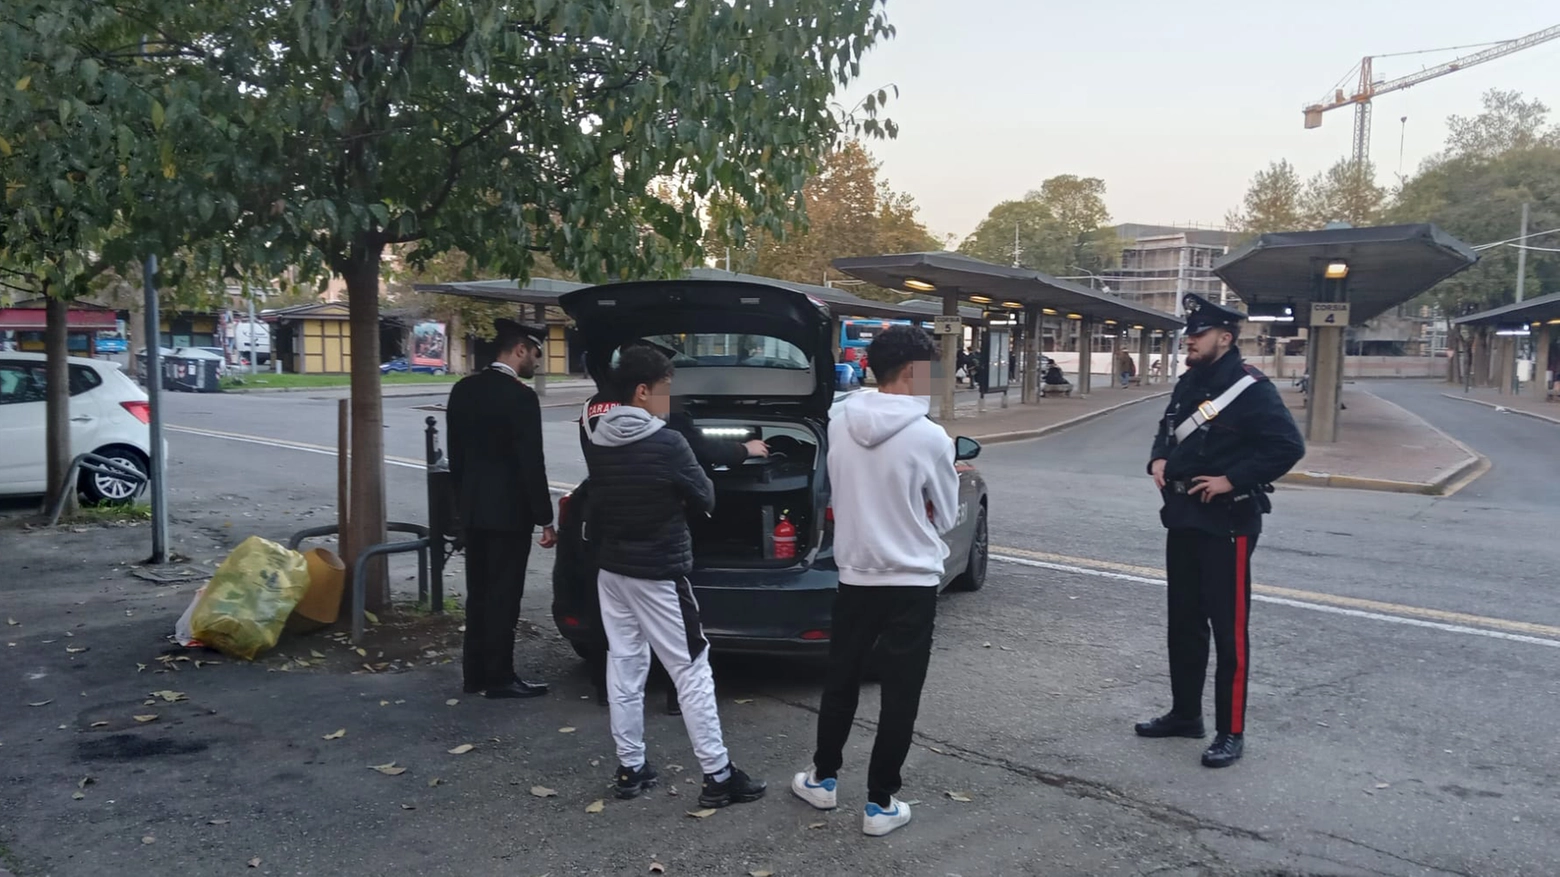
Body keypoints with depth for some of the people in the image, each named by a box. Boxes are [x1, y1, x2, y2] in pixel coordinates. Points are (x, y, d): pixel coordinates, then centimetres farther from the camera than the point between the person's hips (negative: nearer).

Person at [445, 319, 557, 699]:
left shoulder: (463, 389, 7)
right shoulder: (521, 397, -17)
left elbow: (455, 453, 12)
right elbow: (531, 464, -17)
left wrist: (462, 501, 20)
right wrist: (545, 519, -11)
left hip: (473, 508, 8)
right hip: (509, 512, -8)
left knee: (478, 594, 14)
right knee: (503, 596, 0)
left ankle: (475, 673, 21)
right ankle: (499, 677, 8)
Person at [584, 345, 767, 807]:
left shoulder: (597, 444, 2)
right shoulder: (666, 444, -19)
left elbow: (593, 509, 10)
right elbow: (704, 500, -8)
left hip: (612, 569, 7)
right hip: (659, 574, -7)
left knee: (623, 665, 13)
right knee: (692, 672, 0)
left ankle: (631, 768, 20)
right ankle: (718, 775, 5)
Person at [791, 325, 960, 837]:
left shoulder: (838, 422, -4)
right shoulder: (930, 438, -17)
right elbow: (945, 517, -3)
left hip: (854, 575, 4)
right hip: (912, 583, -4)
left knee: (840, 682, 19)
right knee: (900, 695, 8)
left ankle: (822, 778, 33)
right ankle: (881, 803, 17)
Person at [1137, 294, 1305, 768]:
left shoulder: (1252, 389, -14)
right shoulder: (1188, 384, 12)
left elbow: (1288, 446, -19)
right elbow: (1168, 430, 25)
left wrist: (1231, 480, -20)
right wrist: (1159, 460, 5)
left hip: (1227, 523, -8)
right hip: (1182, 518, 8)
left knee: (1228, 630, -2)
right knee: (1183, 622, 15)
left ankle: (1231, 733, 8)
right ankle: (1185, 713, 29)